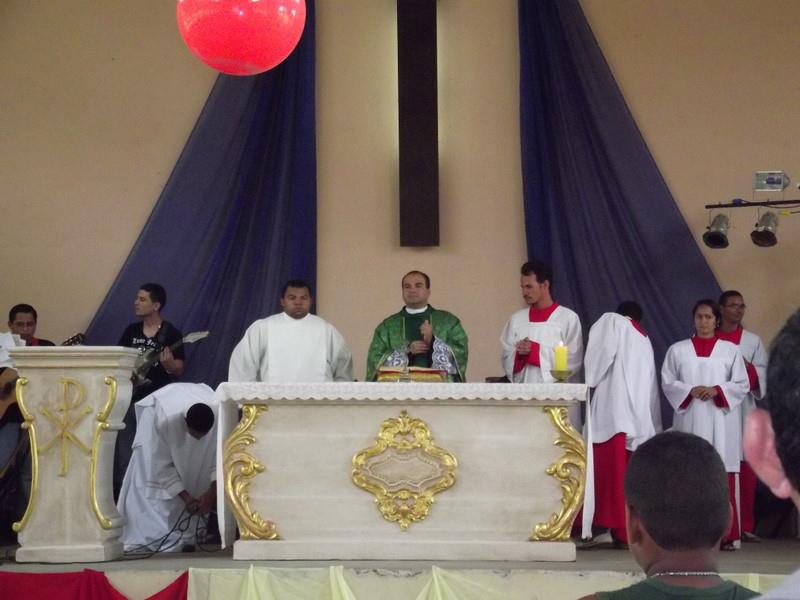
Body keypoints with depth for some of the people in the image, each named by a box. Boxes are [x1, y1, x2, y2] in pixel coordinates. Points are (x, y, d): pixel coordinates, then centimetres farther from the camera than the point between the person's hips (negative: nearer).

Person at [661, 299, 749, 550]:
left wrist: (717, 390, -12)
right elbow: (667, 382, 6)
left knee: (722, 478, -4)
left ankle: (726, 534, -2)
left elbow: (742, 385, 5)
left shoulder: (731, 350, 9)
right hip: (690, 420, 1)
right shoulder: (677, 350, 10)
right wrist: (690, 391, -12)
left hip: (720, 421, 0)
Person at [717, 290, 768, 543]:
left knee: (745, 466, -1)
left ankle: (745, 525, 4)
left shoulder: (753, 340, 13)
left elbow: (762, 373, 6)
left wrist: (748, 369, -13)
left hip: (744, 410, 2)